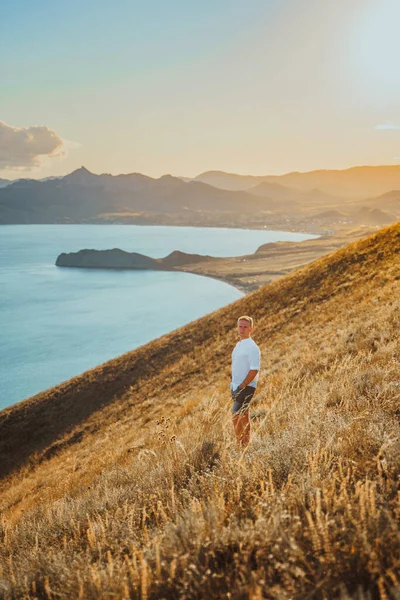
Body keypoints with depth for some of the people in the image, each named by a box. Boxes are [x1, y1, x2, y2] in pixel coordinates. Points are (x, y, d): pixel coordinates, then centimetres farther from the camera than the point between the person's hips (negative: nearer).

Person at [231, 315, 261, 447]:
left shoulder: (252, 347, -14)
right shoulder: (238, 345, 14)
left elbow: (254, 370, -20)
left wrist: (242, 386, -21)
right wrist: (233, 384, 15)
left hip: (246, 387, -9)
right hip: (237, 386, 9)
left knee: (236, 415, -12)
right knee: (243, 414, 13)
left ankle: (239, 443, -2)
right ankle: (246, 442, 21)